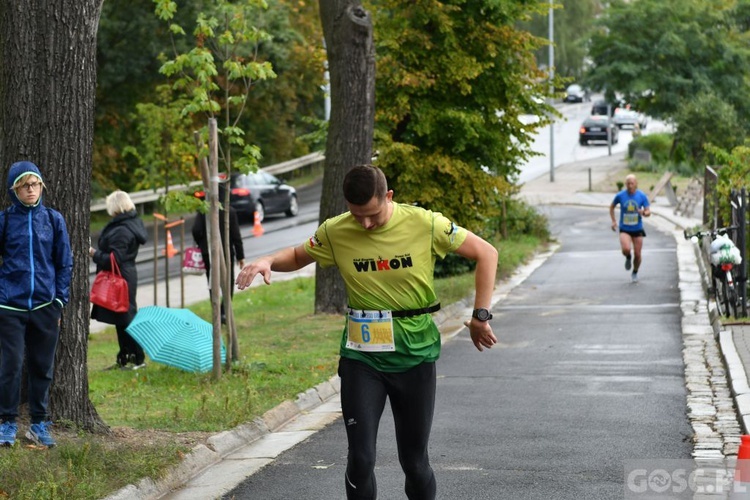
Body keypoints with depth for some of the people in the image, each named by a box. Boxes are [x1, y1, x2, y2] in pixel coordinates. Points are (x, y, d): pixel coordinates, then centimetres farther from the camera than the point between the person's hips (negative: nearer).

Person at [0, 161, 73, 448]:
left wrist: (60, 300, 2)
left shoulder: (53, 219, 5)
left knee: (42, 367, 7)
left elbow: (65, 263, 9)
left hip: (45, 306, 1)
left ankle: (39, 424, 17)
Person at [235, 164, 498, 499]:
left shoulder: (425, 224, -11)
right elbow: (298, 256, 13)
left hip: (415, 355, -1)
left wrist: (481, 316, -6)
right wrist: (268, 261, -9)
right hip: (362, 357, 1)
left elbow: (486, 253, -2)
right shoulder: (335, 232, -6)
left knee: (414, 460, 8)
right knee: (361, 459, -7)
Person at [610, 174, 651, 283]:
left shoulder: (642, 196, -5)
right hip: (624, 229, -1)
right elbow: (611, 207, 12)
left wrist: (644, 213, -26)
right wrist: (613, 221, 3)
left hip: (637, 229, 1)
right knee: (626, 249, -25)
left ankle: (635, 273, 29)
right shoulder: (620, 196, -5)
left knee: (637, 254, 3)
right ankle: (628, 258, 12)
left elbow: (648, 211, -2)